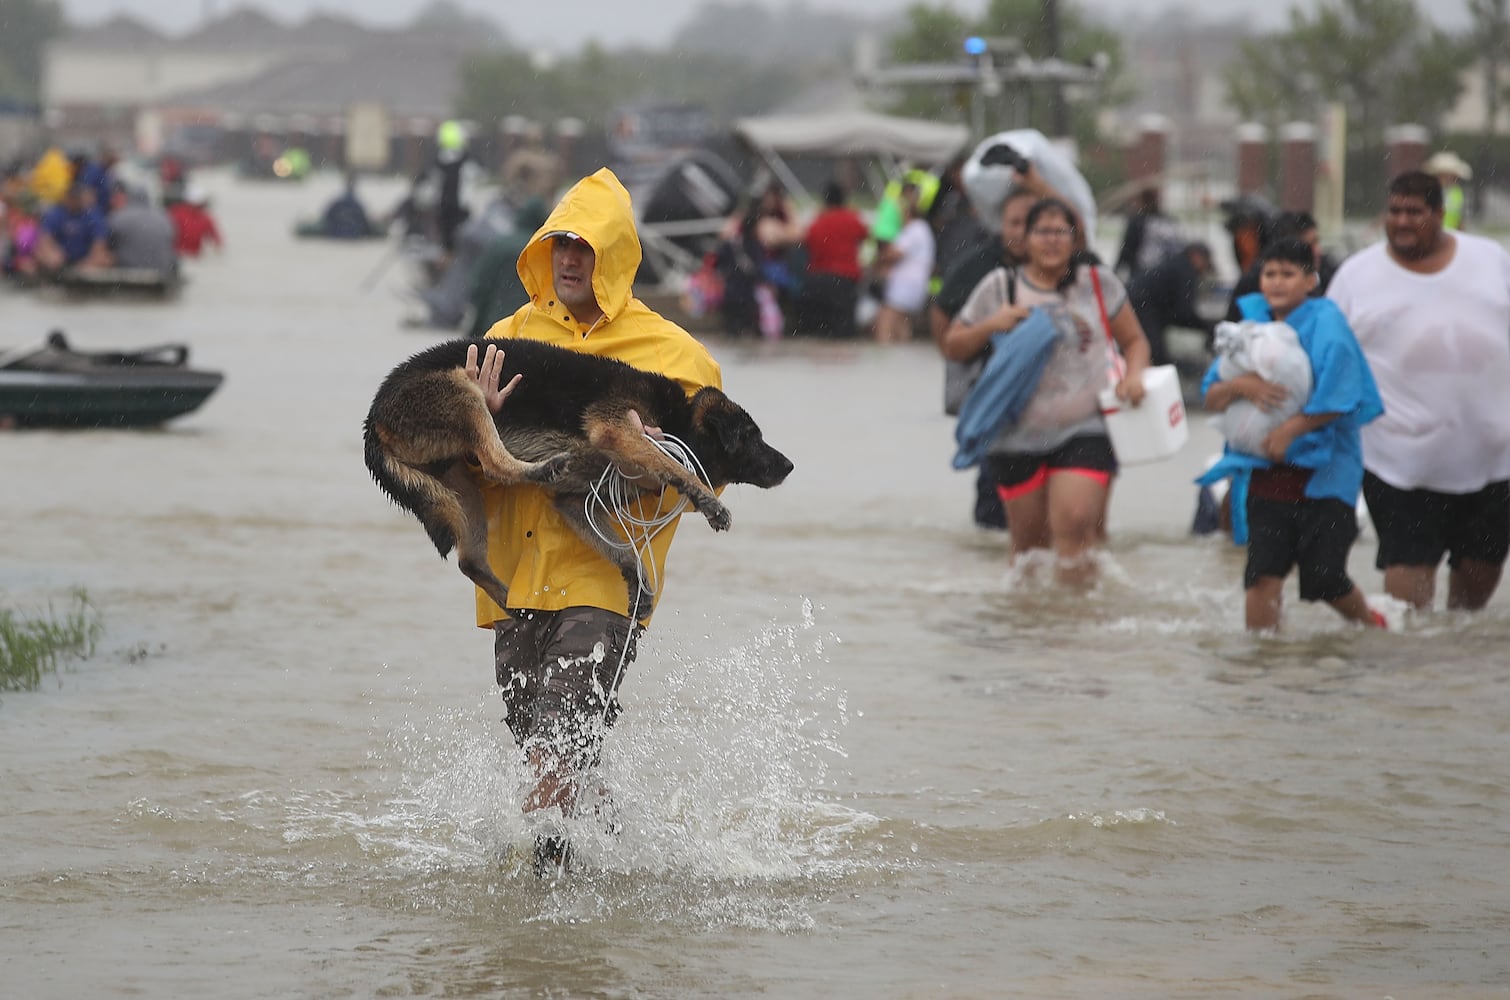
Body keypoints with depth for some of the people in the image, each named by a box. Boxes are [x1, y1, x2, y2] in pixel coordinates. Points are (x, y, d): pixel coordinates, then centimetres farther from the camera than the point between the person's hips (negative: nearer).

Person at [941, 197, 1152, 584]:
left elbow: (1134, 341, 14)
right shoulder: (1000, 287, 5)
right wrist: (991, 325, -9)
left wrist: (1133, 375, -7)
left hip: (1084, 432, -1)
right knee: (1029, 538, 7)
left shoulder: (1099, 283, 6)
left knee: (1074, 522, -20)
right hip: (1018, 435, 1)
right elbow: (953, 348, 9)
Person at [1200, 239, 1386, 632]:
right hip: (1266, 472, 4)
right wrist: (1239, 386, -14)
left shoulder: (1325, 324, -6)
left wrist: (1290, 430, -17)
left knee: (1324, 578, 1)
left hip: (1324, 470, -4)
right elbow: (1212, 399, 7)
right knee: (1262, 573, -7)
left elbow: (1339, 399, -15)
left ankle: (1372, 625, 28)